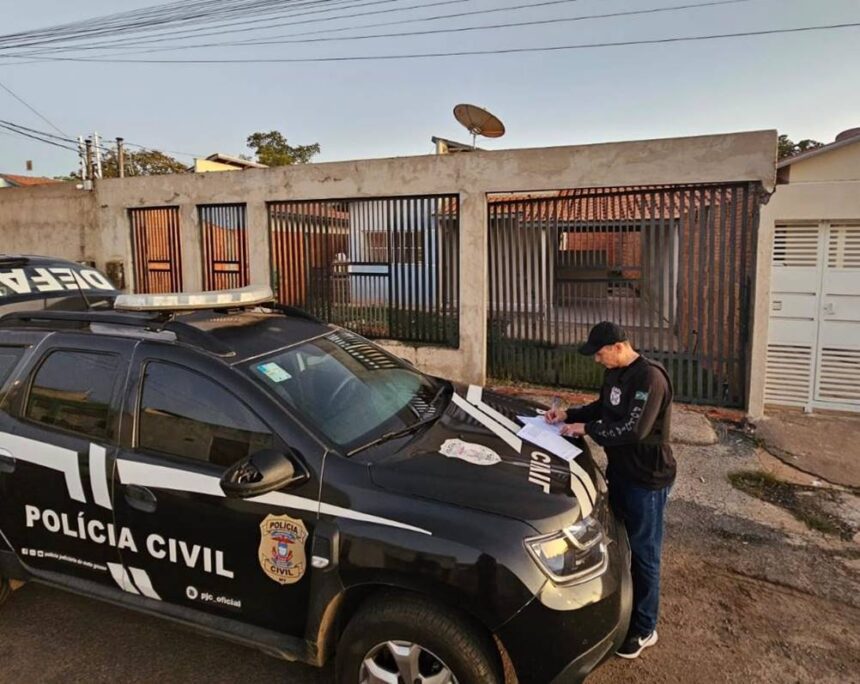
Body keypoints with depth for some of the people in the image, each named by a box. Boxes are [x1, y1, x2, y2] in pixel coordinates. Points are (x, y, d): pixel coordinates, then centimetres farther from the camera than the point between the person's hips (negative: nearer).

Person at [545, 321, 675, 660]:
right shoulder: (613, 373, 4)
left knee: (643, 552, 5)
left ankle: (644, 629, 21)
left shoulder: (650, 377, -24)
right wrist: (568, 413, 3)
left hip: (647, 478, -9)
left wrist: (585, 429, -21)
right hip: (620, 471, 9)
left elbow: (633, 429, -29)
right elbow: (602, 408, 18)